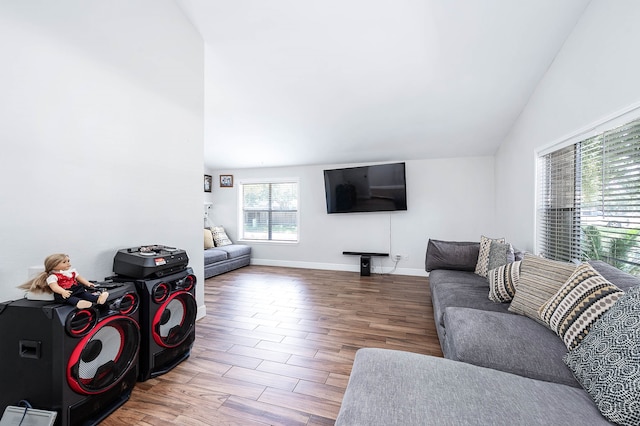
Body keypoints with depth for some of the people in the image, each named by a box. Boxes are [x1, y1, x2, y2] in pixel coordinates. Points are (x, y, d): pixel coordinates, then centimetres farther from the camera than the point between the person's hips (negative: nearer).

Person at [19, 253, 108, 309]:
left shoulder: (72, 271, 19)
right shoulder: (52, 276, -3)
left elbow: (79, 278, 27)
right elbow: (54, 286, -17)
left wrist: (87, 283, 11)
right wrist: (63, 292, -35)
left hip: (77, 289, 6)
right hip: (63, 292, -5)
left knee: (85, 293, -19)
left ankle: (98, 298, -42)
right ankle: (79, 302, -61)